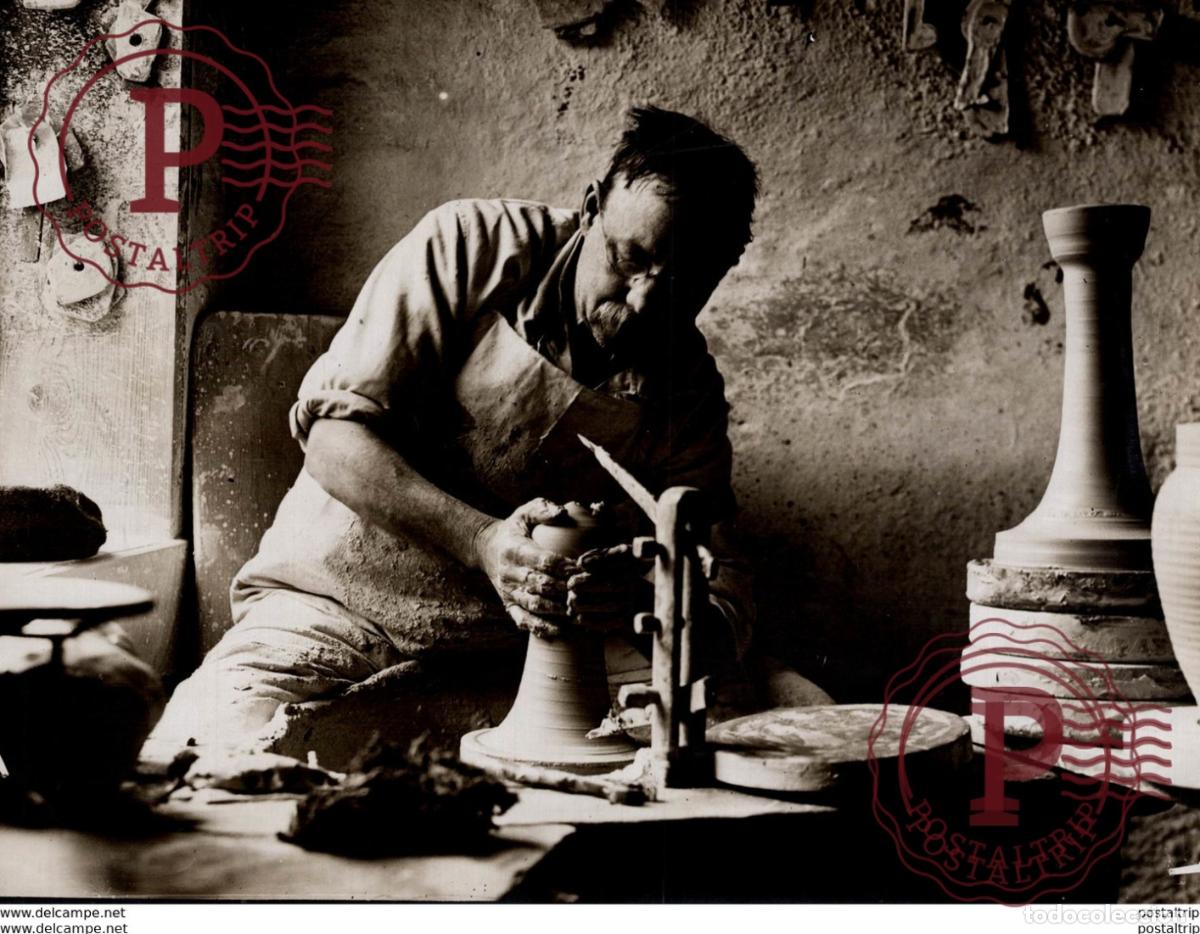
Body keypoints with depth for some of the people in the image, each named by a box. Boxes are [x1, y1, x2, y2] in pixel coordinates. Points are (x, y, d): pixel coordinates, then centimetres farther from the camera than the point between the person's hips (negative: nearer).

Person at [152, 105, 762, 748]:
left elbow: (723, 600, -6)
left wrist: (639, 602, -31)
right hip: (333, 615, -4)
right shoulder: (470, 247, -9)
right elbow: (333, 436, -15)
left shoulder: (689, 390, -1)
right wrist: (482, 542, -29)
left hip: (507, 655, 5)